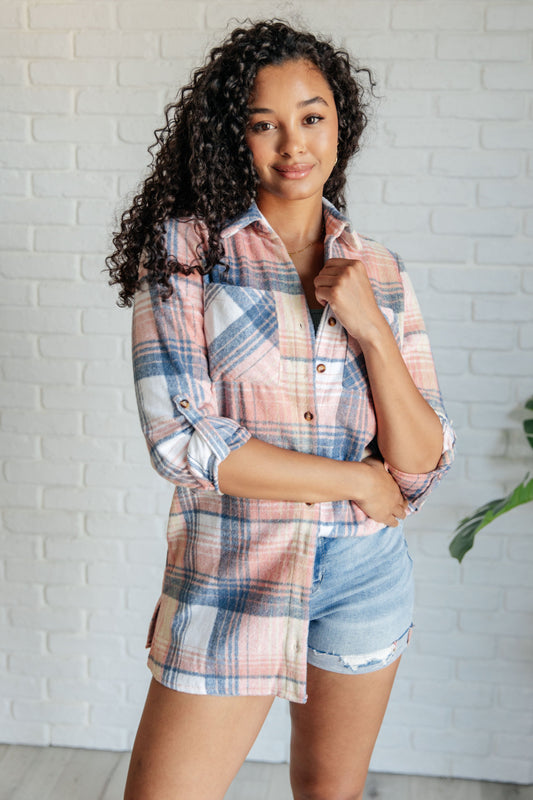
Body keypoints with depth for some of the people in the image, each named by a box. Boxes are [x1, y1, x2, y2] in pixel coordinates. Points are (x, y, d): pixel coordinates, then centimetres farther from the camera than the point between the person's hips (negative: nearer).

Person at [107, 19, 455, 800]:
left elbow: (422, 466, -2)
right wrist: (358, 481, -11)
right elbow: (181, 439, -17)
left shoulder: (380, 272, 2)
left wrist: (370, 327, -15)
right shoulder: (184, 247, -7)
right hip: (231, 577, -3)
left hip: (366, 575, 4)